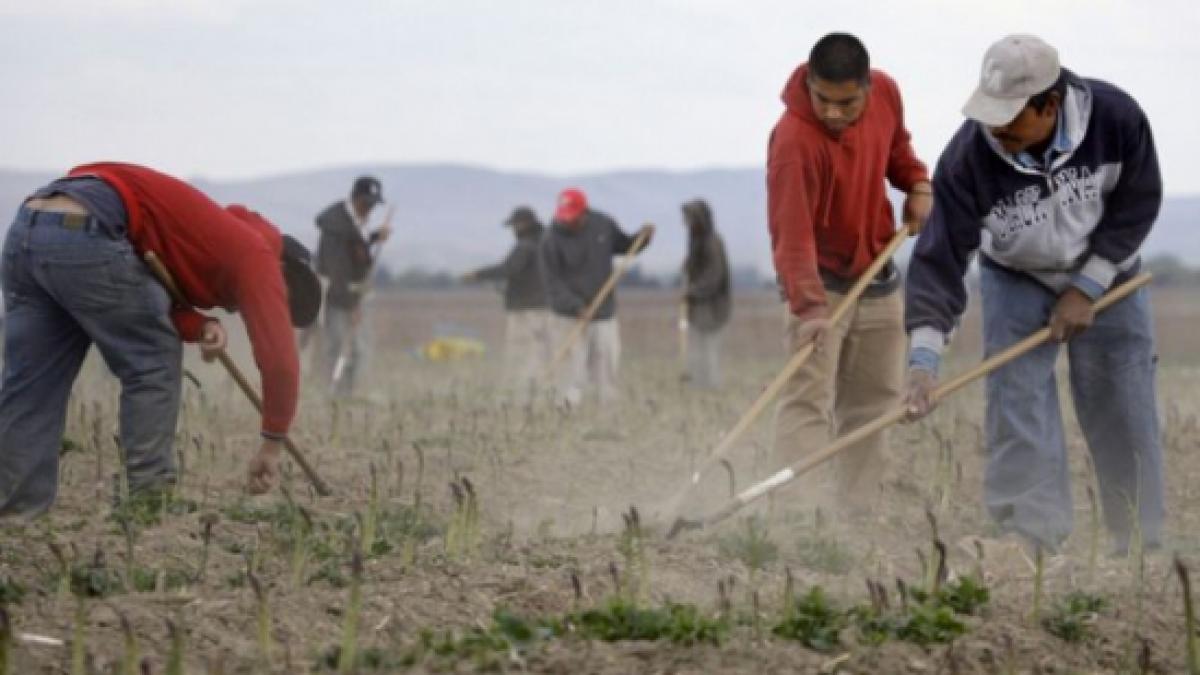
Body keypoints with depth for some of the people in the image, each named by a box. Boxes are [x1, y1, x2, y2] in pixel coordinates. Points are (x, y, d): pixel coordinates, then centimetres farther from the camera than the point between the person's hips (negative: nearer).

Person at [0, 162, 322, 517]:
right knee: (154, 364, 10)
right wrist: (272, 444, 11)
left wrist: (200, 326, 5)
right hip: (85, 232, -8)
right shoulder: (256, 254, 9)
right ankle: (150, 499, 10)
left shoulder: (216, 237, 32)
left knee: (29, 387, 10)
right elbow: (279, 357, 3)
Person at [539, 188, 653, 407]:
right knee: (572, 373, -8)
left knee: (607, 370, 6)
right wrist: (576, 306, -26)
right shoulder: (552, 241, -13)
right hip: (570, 317, -4)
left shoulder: (603, 225, 0)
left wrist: (642, 237, -4)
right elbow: (553, 283, -14)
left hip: (605, 315, 4)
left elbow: (624, 246, 17)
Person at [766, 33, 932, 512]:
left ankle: (859, 515, 18)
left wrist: (917, 185, -3)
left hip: (878, 278, 7)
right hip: (819, 280, -7)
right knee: (807, 399, -15)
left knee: (874, 402, 10)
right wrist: (808, 304, -47)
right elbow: (792, 233, -36)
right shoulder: (794, 140, -29)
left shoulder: (886, 93, -8)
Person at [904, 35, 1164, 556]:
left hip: (1105, 274, 1)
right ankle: (1031, 548, -6)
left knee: (1127, 417, 3)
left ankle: (1143, 547, 16)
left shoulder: (1117, 118, -28)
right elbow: (941, 257, -29)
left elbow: (1137, 206, -13)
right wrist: (923, 357, -38)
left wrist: (1088, 288, -17)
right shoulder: (968, 156, -31)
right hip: (1016, 282, -1)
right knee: (1017, 415, -12)